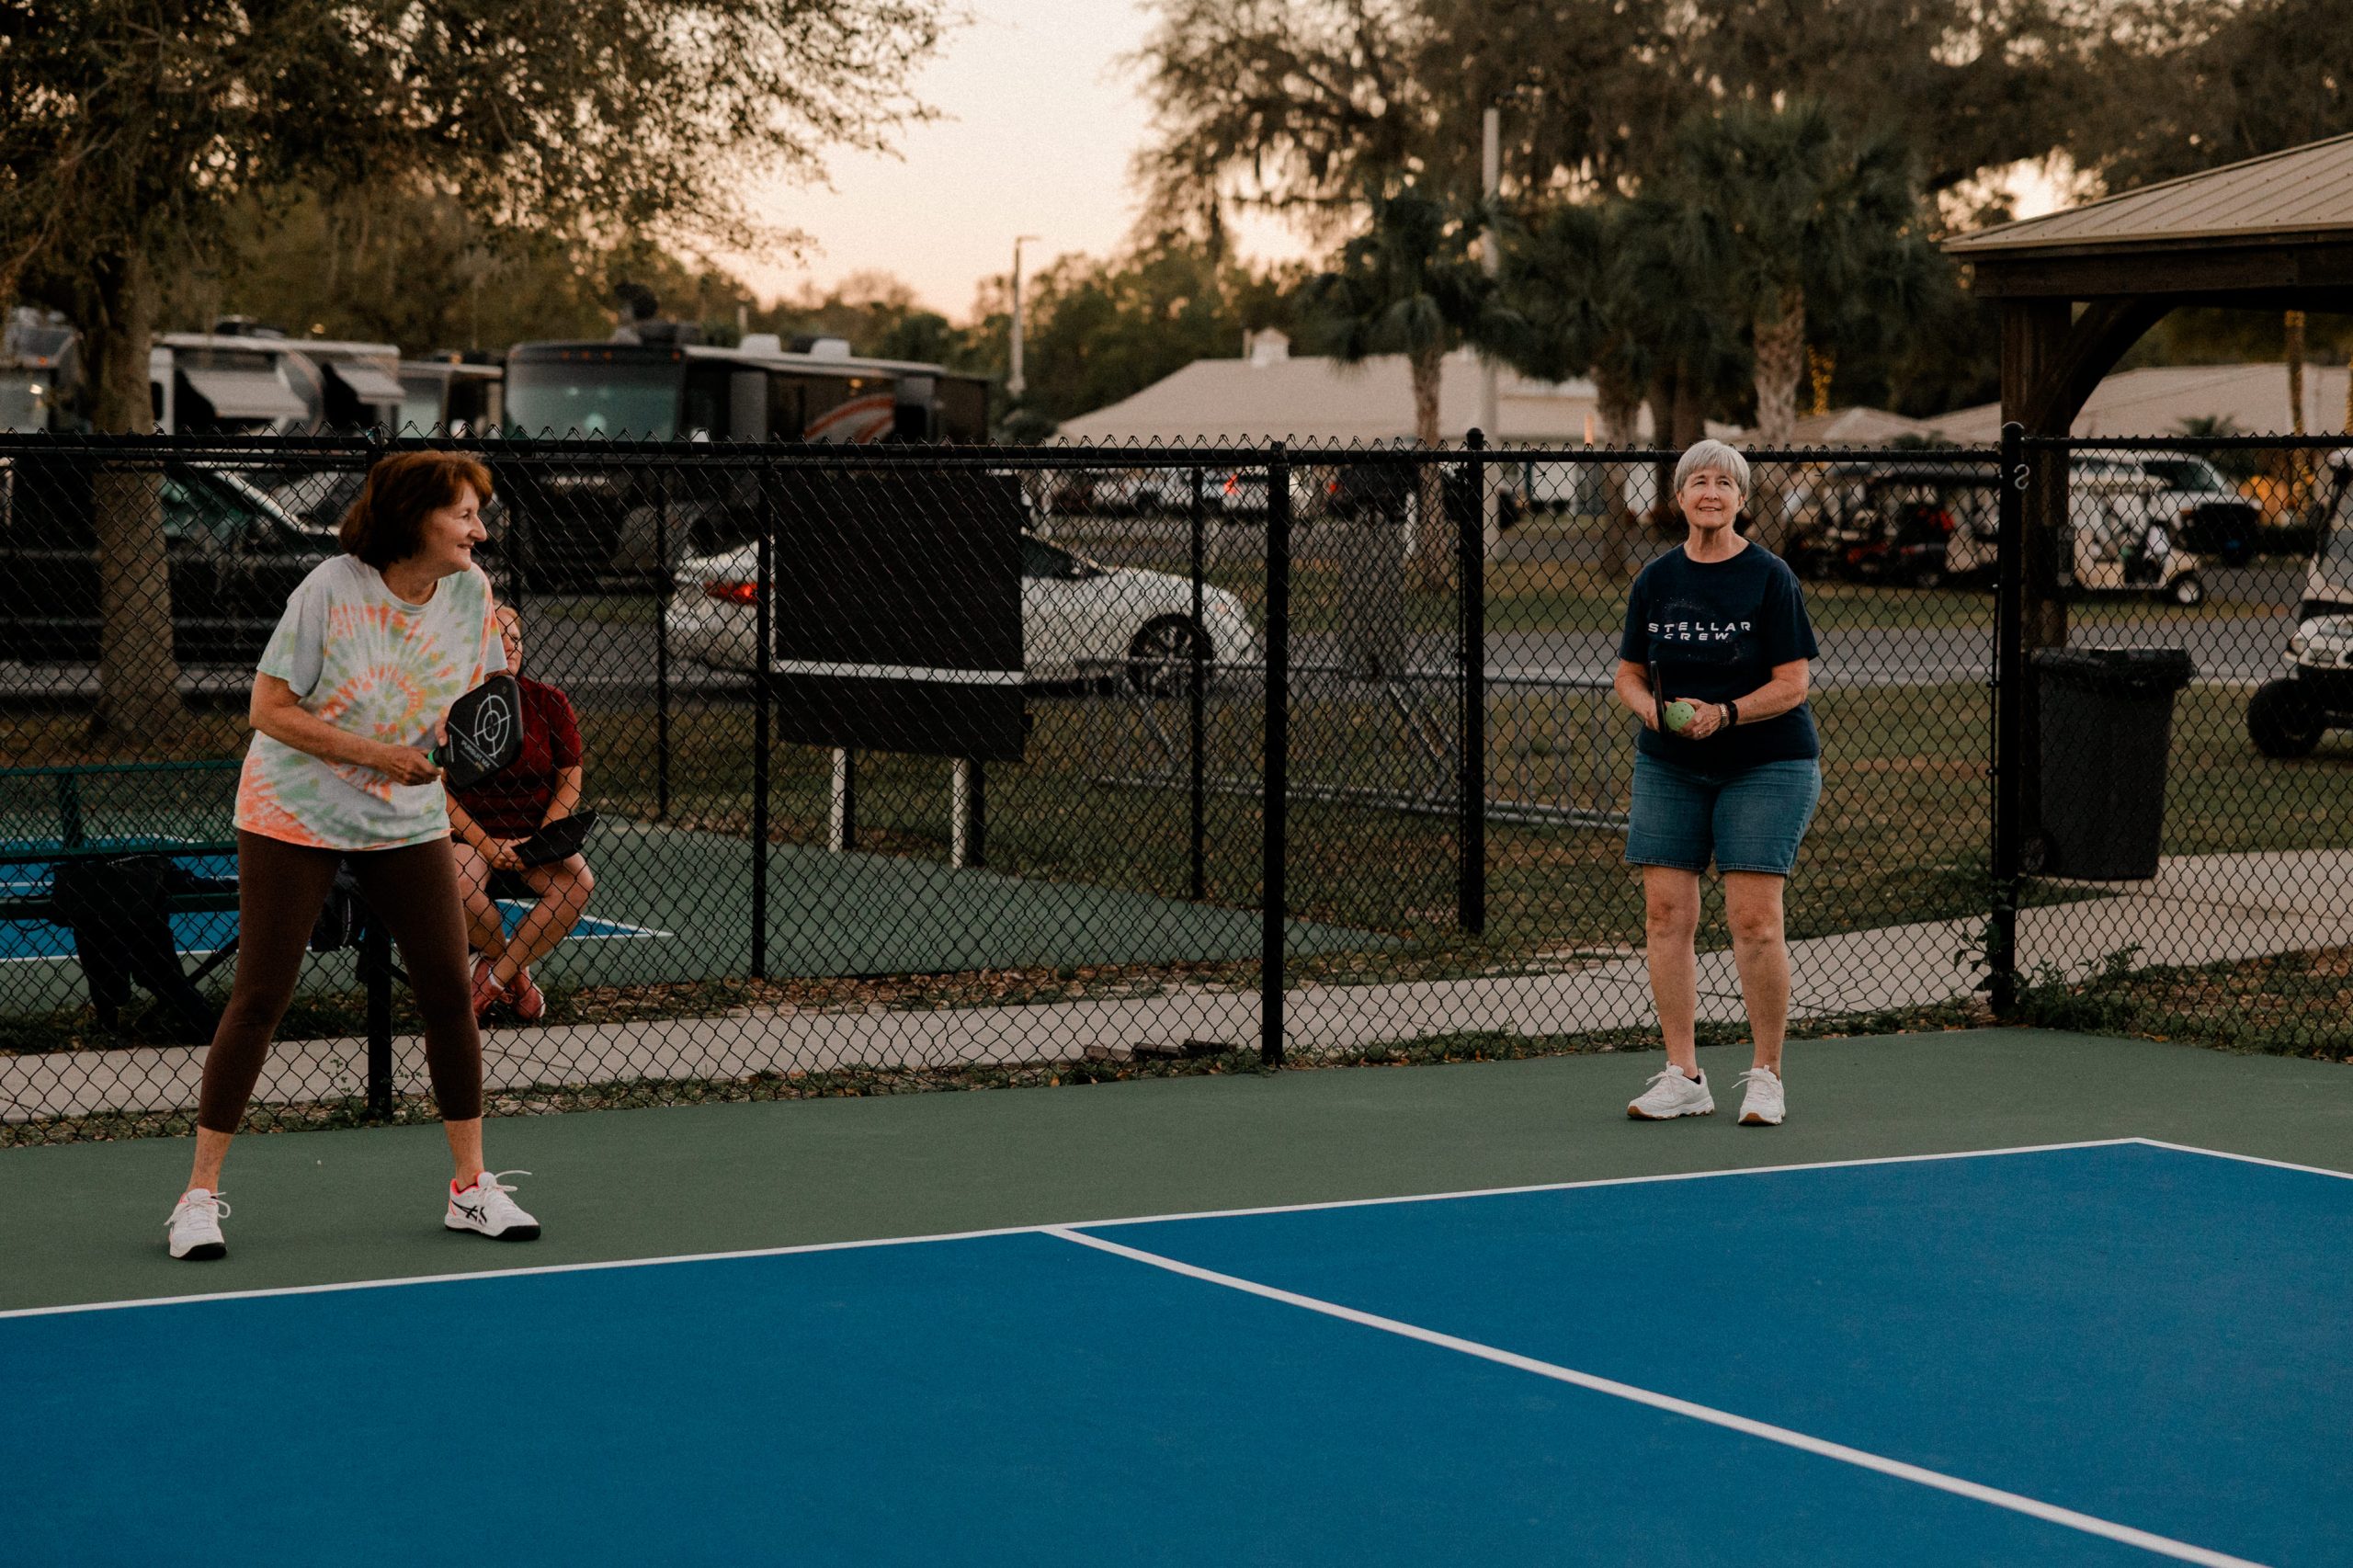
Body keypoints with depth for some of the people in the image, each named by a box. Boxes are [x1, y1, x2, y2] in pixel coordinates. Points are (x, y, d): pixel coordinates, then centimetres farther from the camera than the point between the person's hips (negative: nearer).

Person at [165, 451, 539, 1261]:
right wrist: (373, 753, -22)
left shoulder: (471, 590, -5)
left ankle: (471, 1187, 13)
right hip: (296, 812, -4)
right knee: (259, 997, -5)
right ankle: (199, 1194, 5)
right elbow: (269, 709, -16)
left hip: (409, 821, 5)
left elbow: (481, 699, 8)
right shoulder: (331, 591, -19)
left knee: (450, 992, 0)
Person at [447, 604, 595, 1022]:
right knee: (458, 882, -36)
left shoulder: (550, 703, 2)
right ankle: (515, 974, -8)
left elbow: (569, 785, 3)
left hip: (538, 833, 2)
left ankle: (491, 978, -16)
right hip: (469, 831, -2)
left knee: (578, 883, -28)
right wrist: (485, 843, -17)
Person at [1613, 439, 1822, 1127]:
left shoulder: (1770, 578, -6)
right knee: (1666, 913, -2)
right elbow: (1630, 674, 11)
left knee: (1754, 919, -10)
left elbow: (1792, 684, -9)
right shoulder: (1655, 580, 6)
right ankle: (1683, 1076, 5)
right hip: (1669, 768, 4)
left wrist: (1725, 714, -22)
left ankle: (1766, 1076, 3)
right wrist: (1649, 706, -11)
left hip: (1765, 766, -4)